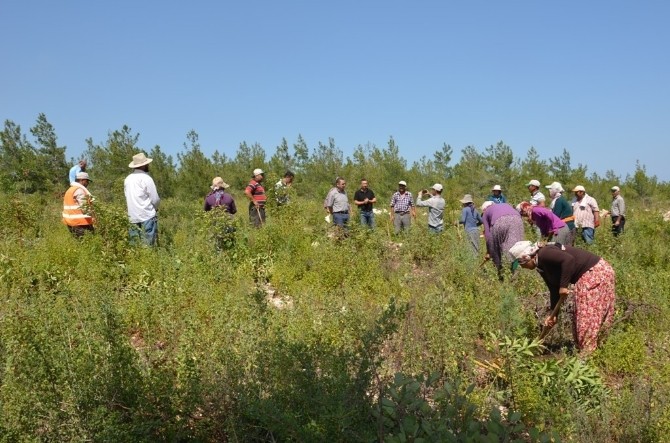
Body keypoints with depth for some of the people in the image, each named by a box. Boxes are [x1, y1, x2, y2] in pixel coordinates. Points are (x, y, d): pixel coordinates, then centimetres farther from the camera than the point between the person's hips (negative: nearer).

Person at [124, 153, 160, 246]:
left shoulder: (127, 179, 9)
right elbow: (155, 199, -8)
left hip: (133, 217, 6)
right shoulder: (146, 178, -9)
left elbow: (128, 198, 14)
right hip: (147, 217, -6)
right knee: (148, 245, -3)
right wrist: (154, 208, 11)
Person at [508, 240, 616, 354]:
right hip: (586, 277, 10)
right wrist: (553, 314, 8)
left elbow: (568, 259, -34)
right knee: (579, 318, 13)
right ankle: (582, 349, 20)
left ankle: (588, 354, -3)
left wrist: (564, 286, -30)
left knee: (588, 317, -7)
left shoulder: (544, 254, -19)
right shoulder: (542, 267, 10)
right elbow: (554, 290, 11)